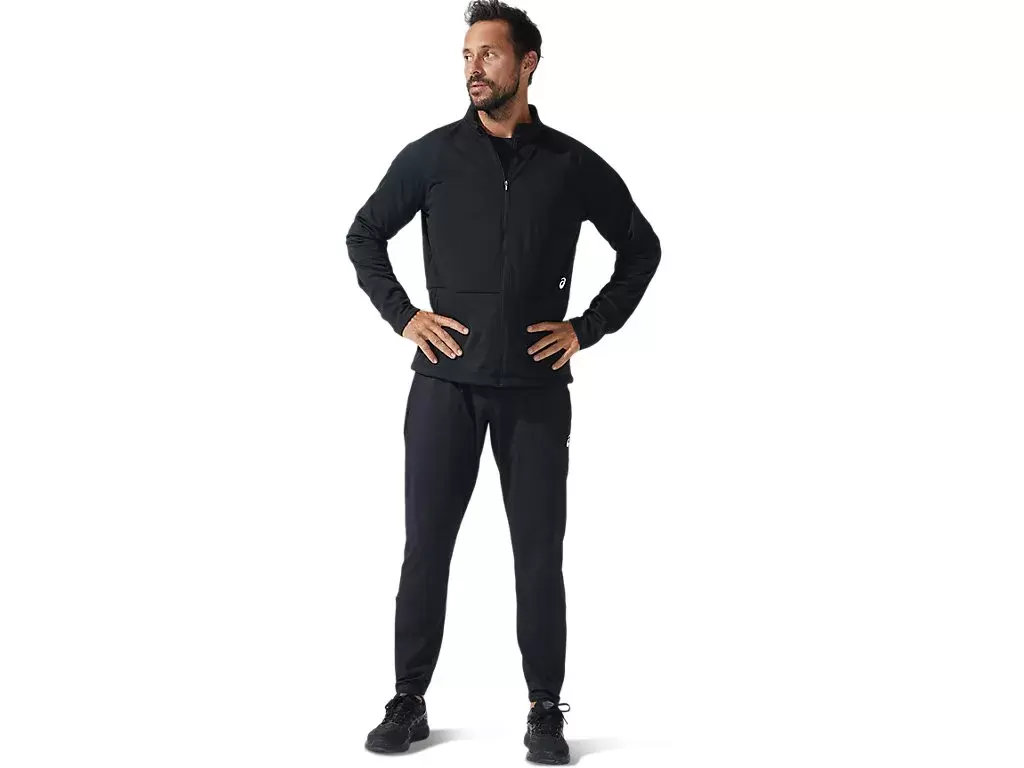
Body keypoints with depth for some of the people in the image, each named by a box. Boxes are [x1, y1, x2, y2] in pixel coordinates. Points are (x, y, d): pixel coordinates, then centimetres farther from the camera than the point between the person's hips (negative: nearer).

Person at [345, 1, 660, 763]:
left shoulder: (573, 164, 2)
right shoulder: (431, 155, 2)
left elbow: (642, 248, 12)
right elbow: (364, 236, 13)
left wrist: (588, 328, 3)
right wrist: (402, 316, 2)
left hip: (535, 387, 0)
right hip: (447, 382, 0)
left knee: (539, 553, 4)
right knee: (426, 546, 3)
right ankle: (409, 702, 16)